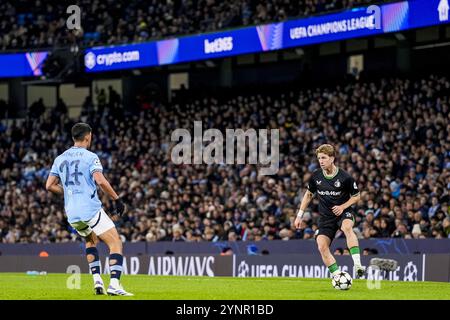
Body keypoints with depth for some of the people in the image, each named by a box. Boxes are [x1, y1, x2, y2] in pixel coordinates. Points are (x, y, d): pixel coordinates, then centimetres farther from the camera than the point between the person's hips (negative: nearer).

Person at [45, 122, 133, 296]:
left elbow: (49, 185, 14)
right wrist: (117, 199, -10)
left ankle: (97, 281, 17)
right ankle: (114, 284, -19)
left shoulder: (60, 159, 13)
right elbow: (100, 180, -18)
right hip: (91, 209, -6)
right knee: (115, 243, -3)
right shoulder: (90, 157, -5)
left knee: (91, 241, 30)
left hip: (72, 214, 6)